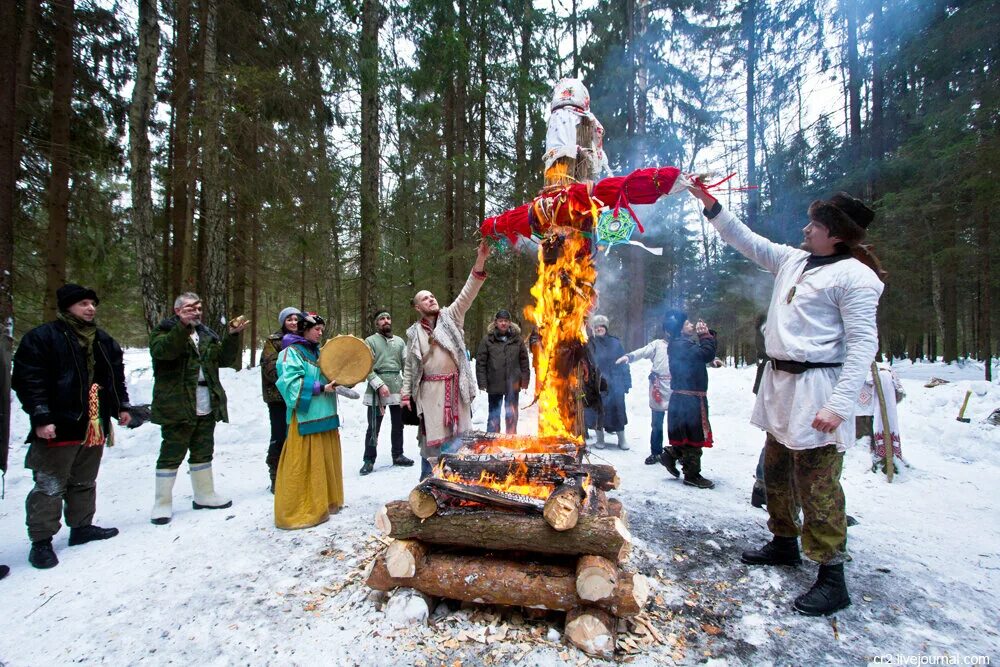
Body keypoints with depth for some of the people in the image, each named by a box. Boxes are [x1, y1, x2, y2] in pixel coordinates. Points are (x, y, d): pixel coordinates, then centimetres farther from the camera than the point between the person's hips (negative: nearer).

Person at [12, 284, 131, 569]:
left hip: (94, 427, 7)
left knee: (85, 483, 18)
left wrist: (121, 406, 15)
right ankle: (41, 542, 11)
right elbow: (28, 381, -13)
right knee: (50, 487, 0)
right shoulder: (40, 338, -9)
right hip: (59, 428, -7)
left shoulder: (103, 340, 12)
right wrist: (41, 418, -19)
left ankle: (82, 527, 31)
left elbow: (116, 376, 20)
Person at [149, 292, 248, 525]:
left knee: (203, 452, 16)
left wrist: (232, 336, -6)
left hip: (207, 408, 6)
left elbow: (226, 359, 9)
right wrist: (183, 325, -38)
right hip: (177, 408, -6)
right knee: (171, 455, 0)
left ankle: (205, 495, 29)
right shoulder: (163, 332, -2)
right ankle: (162, 504, 12)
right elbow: (163, 350, -25)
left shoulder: (207, 335, 16)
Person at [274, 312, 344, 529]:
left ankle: (325, 502, 26)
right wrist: (320, 388, -20)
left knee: (325, 460, 13)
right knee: (303, 465, -4)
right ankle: (298, 511, 5)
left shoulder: (318, 351, 18)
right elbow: (291, 383, -18)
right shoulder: (291, 352, -6)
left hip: (324, 415, 8)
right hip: (305, 417, -8)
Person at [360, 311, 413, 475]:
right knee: (373, 427, 0)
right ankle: (369, 460, 10)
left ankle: (398, 455, 25)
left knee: (398, 424, 13)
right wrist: (379, 384, -18)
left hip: (397, 387, 4)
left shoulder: (399, 341, 13)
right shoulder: (370, 341, 2)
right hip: (377, 388, -4)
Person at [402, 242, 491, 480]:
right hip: (431, 391, 0)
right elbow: (409, 366, 12)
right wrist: (406, 394, 5)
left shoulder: (450, 317, 4)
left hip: (456, 388, 1)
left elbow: (467, 295, -9)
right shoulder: (414, 333, 7)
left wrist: (480, 261, -22)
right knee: (432, 439, 3)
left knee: (458, 437, 9)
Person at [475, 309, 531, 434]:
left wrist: (525, 380, 4)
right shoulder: (487, 339, -2)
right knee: (494, 414, 8)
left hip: (512, 385, 2)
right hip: (494, 384, -2)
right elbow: (480, 362, -2)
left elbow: (524, 360, 7)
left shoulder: (517, 339, 4)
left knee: (511, 414, 12)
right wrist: (482, 383, -7)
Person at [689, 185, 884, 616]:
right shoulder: (793, 261, 13)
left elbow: (863, 343, -17)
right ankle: (784, 543, 38)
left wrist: (839, 404, -24)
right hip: (780, 381, 9)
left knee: (817, 484, -5)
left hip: (817, 387, -9)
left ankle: (832, 579, 9)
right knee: (777, 473, 19)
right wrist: (711, 206, 16)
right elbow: (746, 241, 22)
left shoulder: (854, 276, -11)